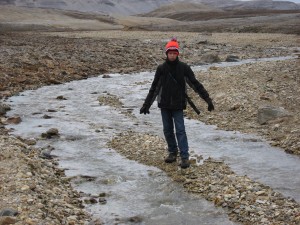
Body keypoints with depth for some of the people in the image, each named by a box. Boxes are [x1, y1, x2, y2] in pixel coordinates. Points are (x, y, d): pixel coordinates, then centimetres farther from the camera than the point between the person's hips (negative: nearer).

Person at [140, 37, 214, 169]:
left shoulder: (184, 68, -6)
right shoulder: (161, 69, -1)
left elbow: (195, 84, -5)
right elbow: (154, 88, 4)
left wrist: (207, 99, -10)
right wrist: (146, 104, 3)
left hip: (178, 105, -3)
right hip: (164, 105, 3)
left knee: (180, 130, -8)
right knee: (167, 130, 9)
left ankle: (185, 157, -7)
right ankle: (172, 152, 25)